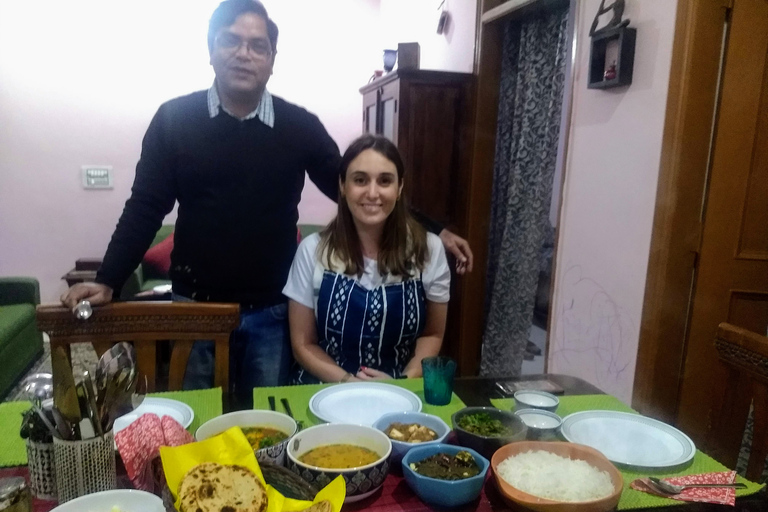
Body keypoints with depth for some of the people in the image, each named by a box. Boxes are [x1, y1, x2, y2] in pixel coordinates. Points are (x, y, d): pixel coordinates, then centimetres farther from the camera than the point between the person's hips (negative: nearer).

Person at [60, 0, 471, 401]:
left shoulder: (299, 126, -3)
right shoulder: (174, 120, -3)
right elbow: (145, 208, 0)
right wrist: (107, 282, -8)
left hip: (271, 312, 0)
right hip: (195, 307, 0)